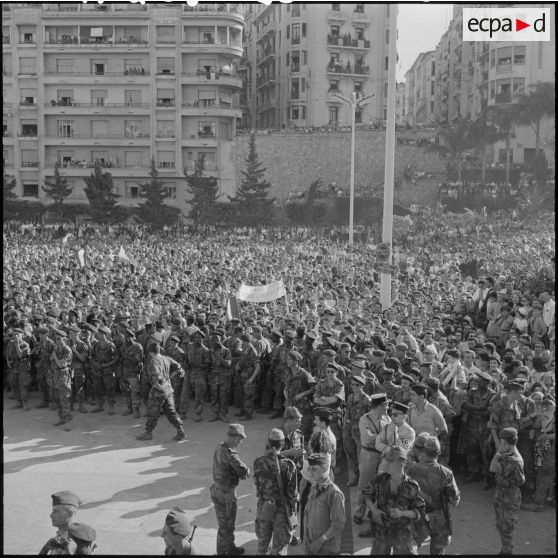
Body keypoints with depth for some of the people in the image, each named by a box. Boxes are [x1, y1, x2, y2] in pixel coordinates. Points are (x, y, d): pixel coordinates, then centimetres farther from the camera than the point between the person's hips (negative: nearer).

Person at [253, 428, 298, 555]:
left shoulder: (258, 463, -10)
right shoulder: (288, 465, -18)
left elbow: (258, 486, 2)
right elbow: (292, 493, -13)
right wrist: (293, 514, 1)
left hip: (263, 509, 3)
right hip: (282, 511, -3)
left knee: (263, 544, 22)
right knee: (279, 548, 11)